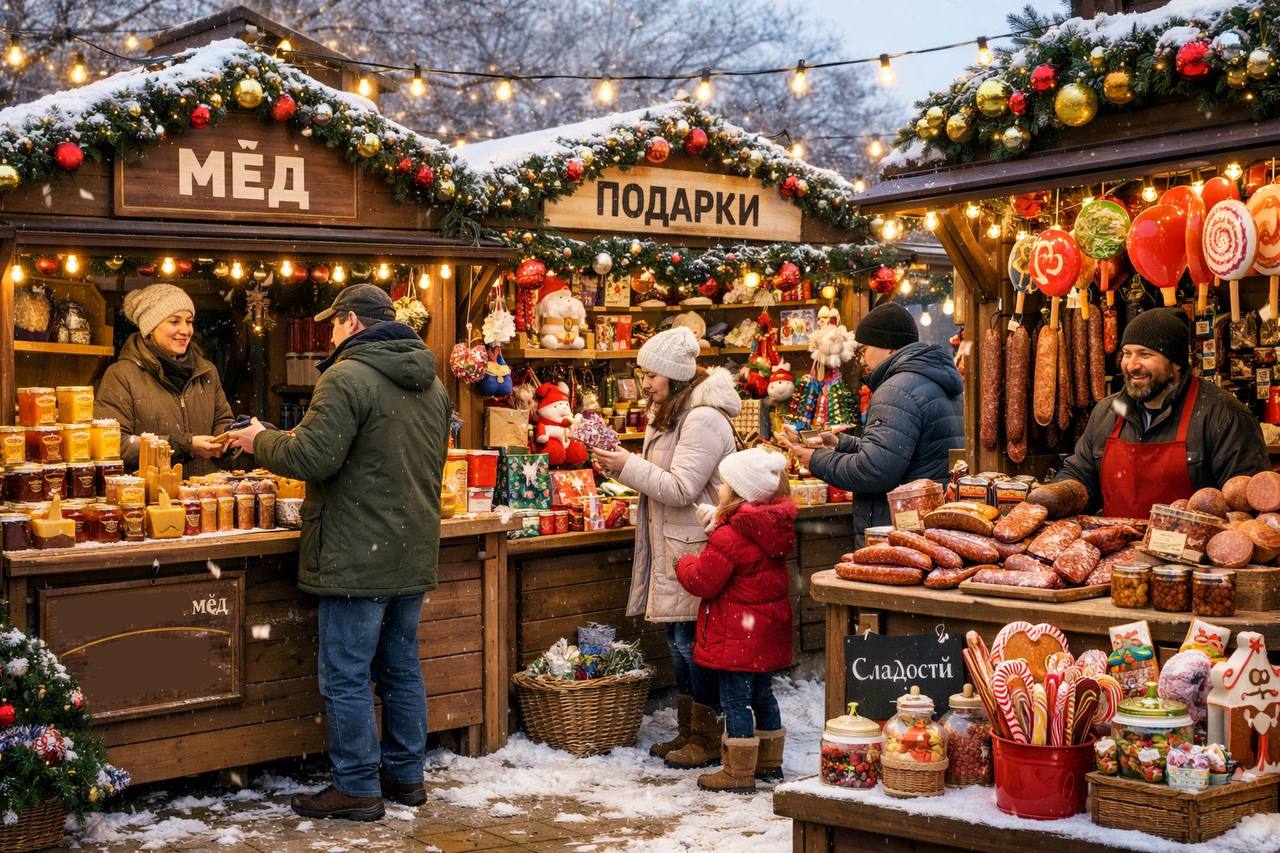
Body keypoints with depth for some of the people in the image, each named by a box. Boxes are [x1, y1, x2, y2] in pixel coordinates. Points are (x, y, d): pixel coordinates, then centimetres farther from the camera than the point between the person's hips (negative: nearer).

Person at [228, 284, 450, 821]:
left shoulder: (347, 377, -15)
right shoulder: (431, 383, 13)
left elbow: (313, 457, -21)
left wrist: (261, 441, -2)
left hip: (358, 558, -8)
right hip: (413, 554, 8)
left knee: (346, 677, 1)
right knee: (401, 670, 17)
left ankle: (357, 788, 7)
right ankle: (405, 775, 25)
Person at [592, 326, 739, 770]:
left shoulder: (704, 420, -18)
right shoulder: (669, 411, 15)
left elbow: (681, 489, -22)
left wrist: (629, 466, -18)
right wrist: (622, 465, 2)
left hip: (696, 549, -10)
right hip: (672, 548, 10)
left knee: (693, 641, -4)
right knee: (679, 641, 14)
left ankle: (708, 739, 6)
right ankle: (687, 732, 24)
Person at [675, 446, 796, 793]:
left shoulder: (728, 536, -22)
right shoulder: (773, 527, 4)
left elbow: (702, 581, -17)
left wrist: (684, 564, 3)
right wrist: (718, 522, 15)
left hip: (737, 634, -9)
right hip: (768, 631, 9)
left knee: (735, 701, -1)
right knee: (762, 695, 19)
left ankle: (738, 773, 5)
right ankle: (770, 762, 30)